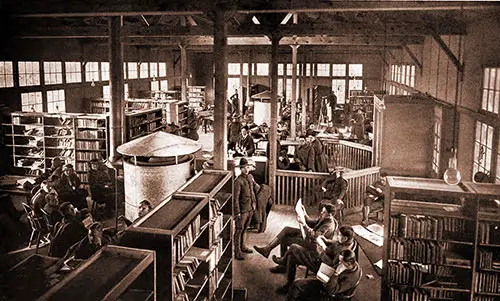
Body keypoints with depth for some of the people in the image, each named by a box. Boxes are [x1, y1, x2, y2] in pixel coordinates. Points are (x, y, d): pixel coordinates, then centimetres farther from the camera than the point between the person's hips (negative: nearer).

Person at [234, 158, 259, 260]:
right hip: (242, 209, -7)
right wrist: (237, 212, -18)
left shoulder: (250, 177, 5)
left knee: (245, 229, 20)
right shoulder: (238, 181, -17)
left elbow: (256, 188, 21)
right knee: (239, 230, 1)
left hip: (250, 208, 7)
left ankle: (243, 247, 33)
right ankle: (237, 252, 8)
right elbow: (236, 198, -18)